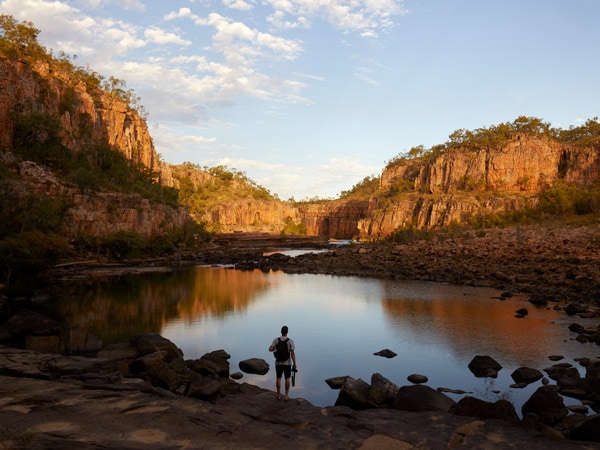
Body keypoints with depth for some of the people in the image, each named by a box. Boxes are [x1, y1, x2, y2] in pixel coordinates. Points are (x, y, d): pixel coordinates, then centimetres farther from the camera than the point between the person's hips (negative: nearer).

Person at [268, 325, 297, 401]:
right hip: (287, 363, -1)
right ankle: (286, 396, 14)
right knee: (287, 378, 11)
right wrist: (295, 365, -6)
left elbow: (270, 349, -19)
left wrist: (275, 348, 6)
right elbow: (293, 354, -14)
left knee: (278, 378, 14)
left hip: (278, 363, 1)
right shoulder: (290, 341, -13)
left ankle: (279, 395, 19)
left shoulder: (276, 340, -10)